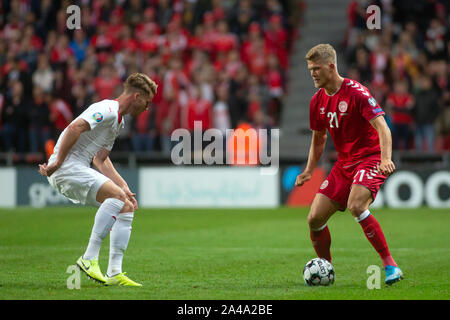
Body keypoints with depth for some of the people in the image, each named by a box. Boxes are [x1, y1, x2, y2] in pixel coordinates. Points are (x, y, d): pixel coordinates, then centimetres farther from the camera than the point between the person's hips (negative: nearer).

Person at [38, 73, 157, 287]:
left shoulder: (119, 121, 21)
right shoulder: (107, 110, -13)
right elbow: (74, 128, -26)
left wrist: (123, 186, 14)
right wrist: (57, 162, -25)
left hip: (81, 170, 10)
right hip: (67, 167, -10)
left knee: (127, 207, 6)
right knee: (116, 196, -27)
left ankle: (114, 273, 1)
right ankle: (89, 259, -25)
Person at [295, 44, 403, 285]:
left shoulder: (356, 92, -15)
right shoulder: (318, 101, 8)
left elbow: (382, 127, -20)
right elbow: (319, 139, 21)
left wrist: (386, 159, -35)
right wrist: (309, 170, 9)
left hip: (370, 160, -7)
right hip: (344, 163, 7)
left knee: (356, 206, -32)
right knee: (314, 218, -3)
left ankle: (390, 266, -25)